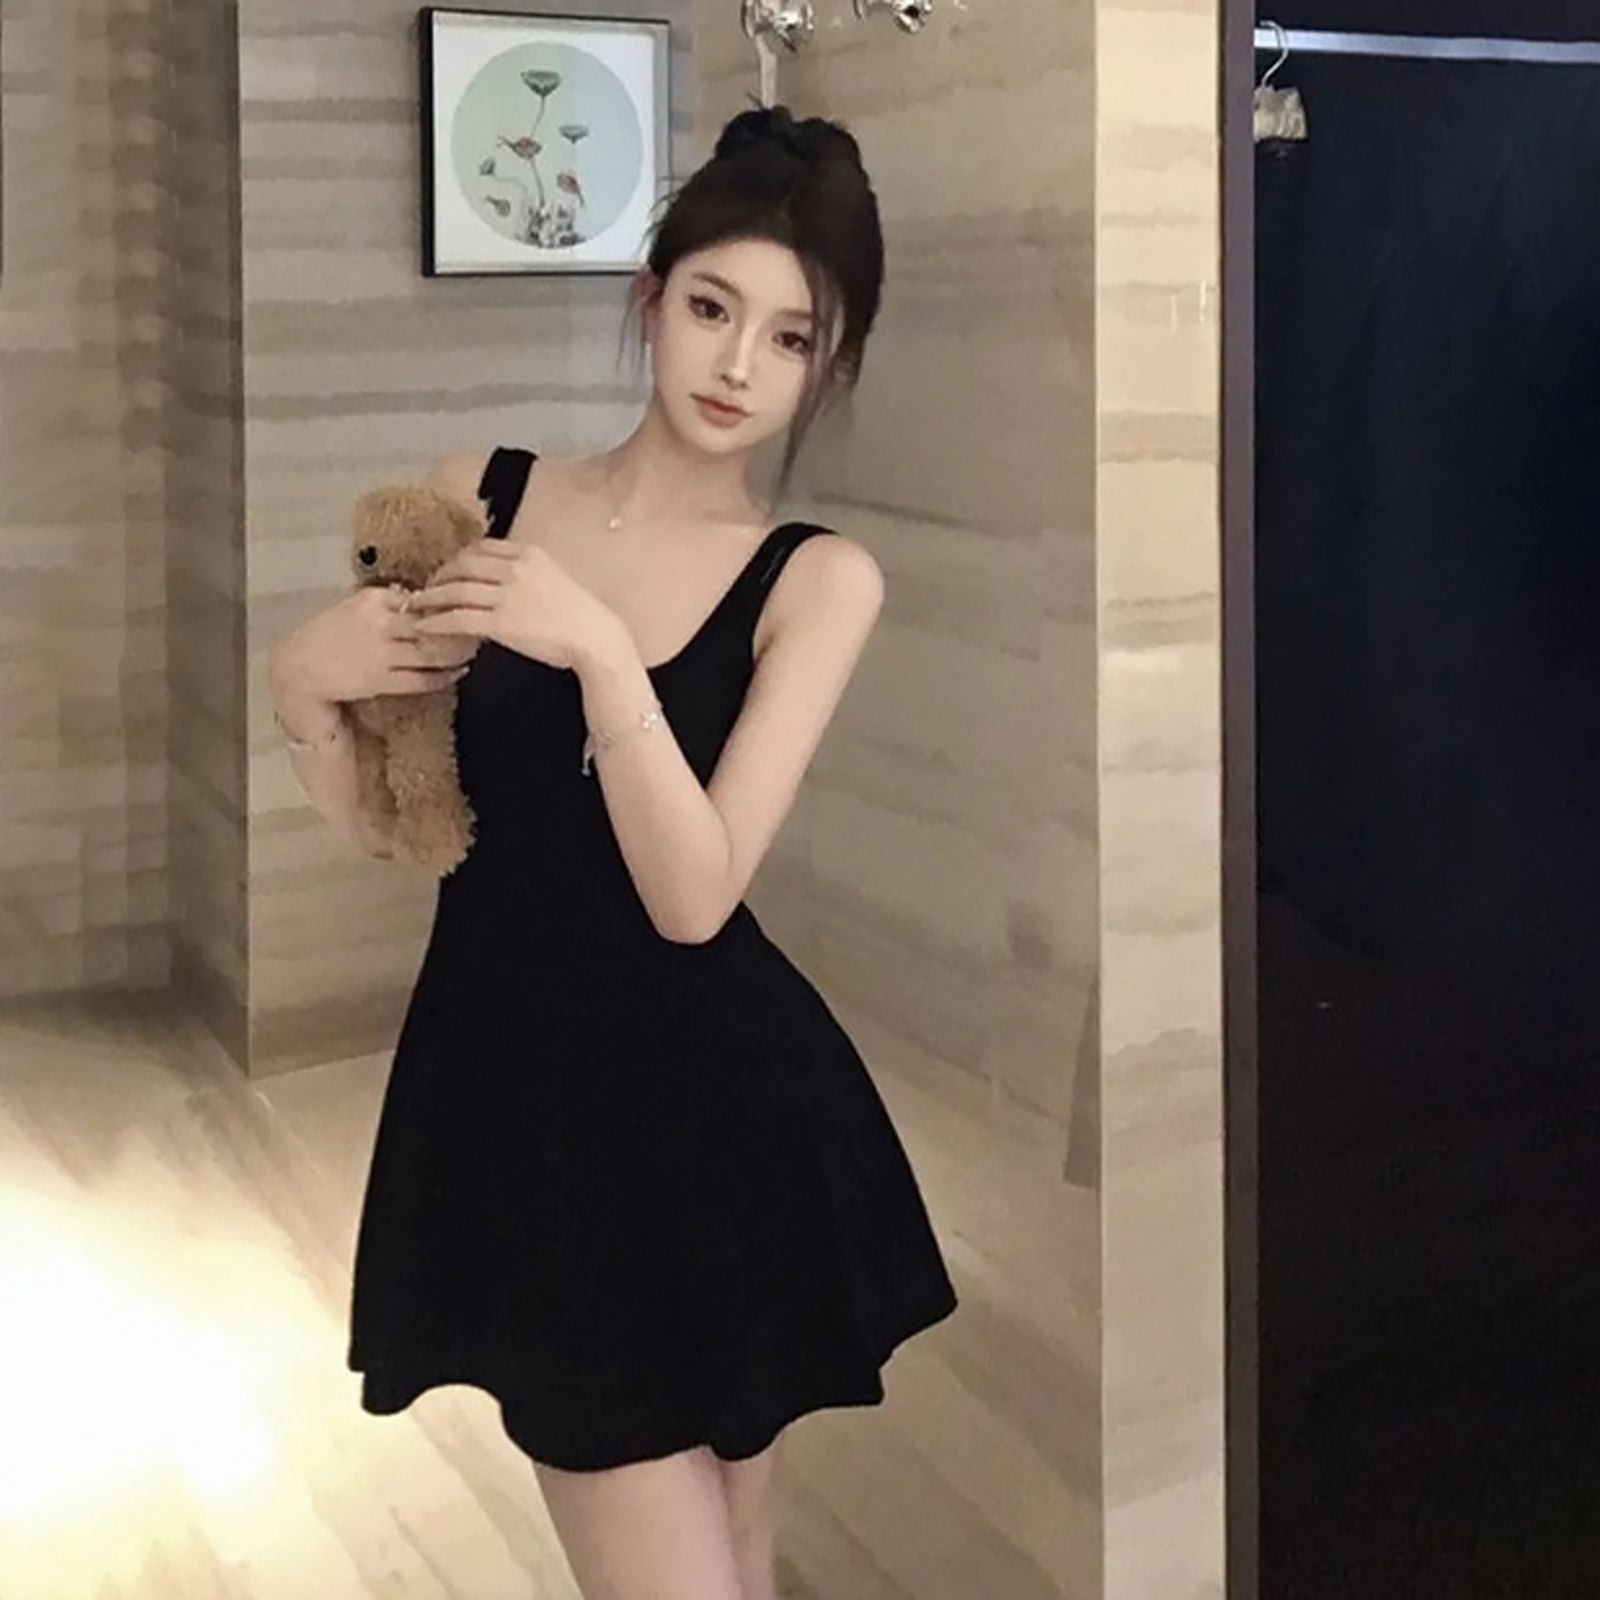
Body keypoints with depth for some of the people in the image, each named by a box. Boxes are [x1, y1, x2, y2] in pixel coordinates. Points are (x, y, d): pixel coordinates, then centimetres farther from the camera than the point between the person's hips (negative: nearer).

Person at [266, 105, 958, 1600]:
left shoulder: (818, 578, -5)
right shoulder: (474, 497, -1)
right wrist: (305, 684, -12)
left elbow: (692, 895, -15)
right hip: (518, 1098, 0)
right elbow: (391, 823, 7)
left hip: (726, 1120, 0)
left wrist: (598, 650, -25)